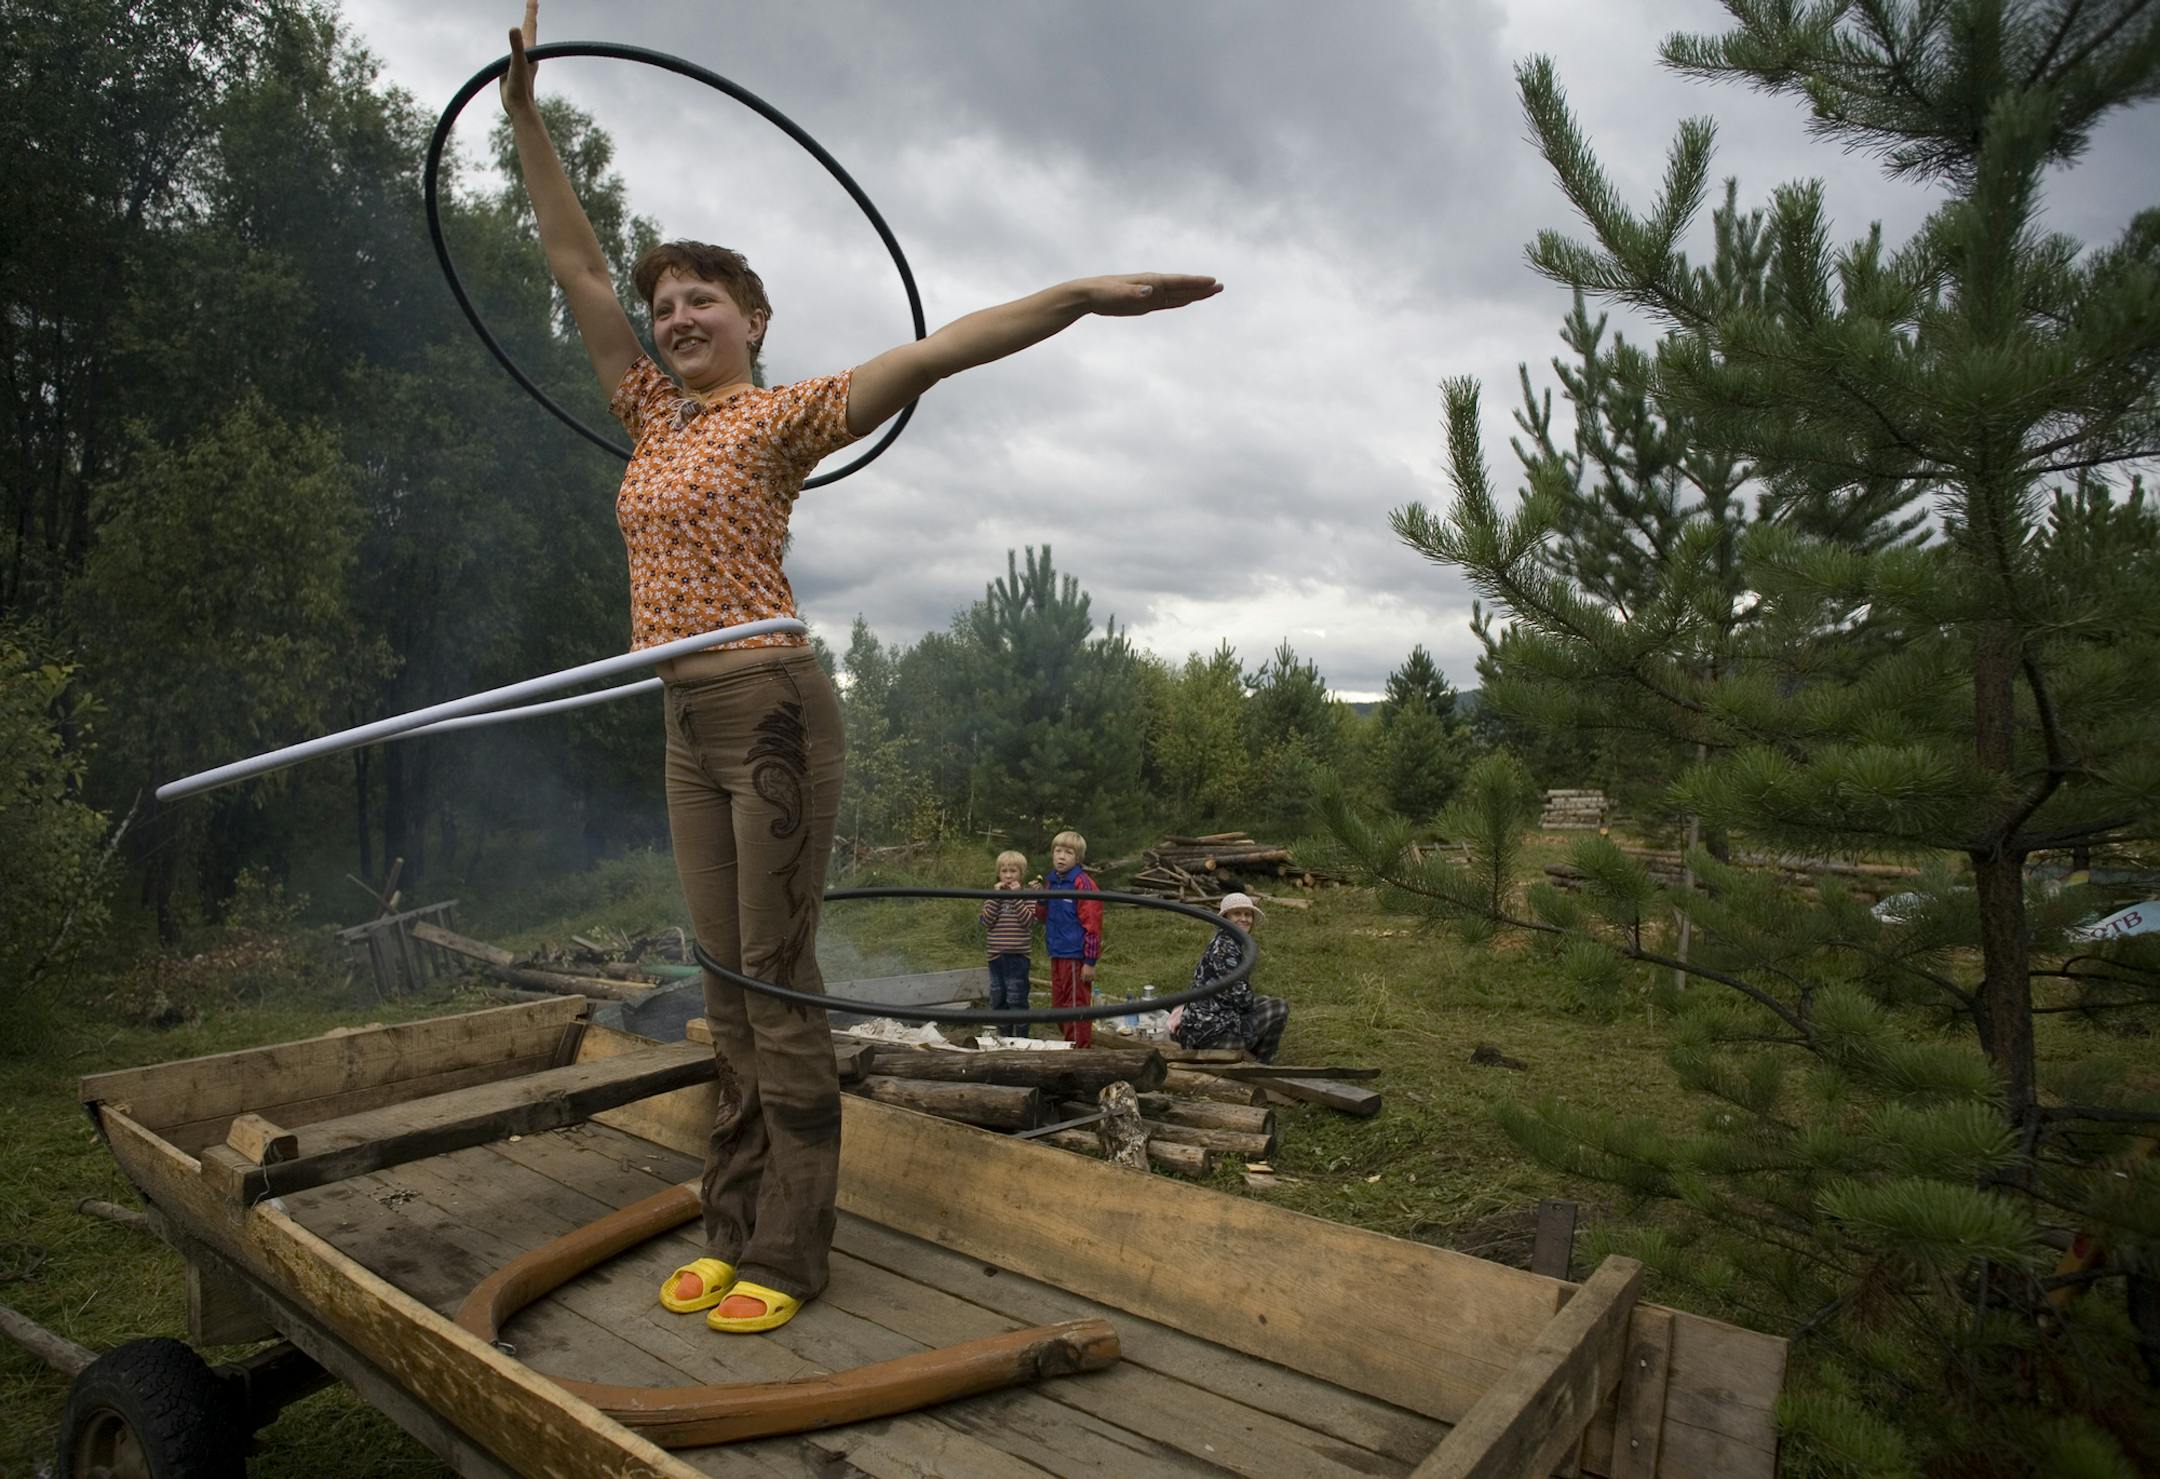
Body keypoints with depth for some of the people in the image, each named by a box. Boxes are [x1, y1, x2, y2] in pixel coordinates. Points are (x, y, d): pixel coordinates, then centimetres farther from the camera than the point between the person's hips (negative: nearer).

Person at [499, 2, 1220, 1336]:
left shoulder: (782, 416, -3)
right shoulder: (655, 416, 17)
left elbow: (925, 355, -16)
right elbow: (577, 267, 20)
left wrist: (1083, 297, -25)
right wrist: (526, 112, 19)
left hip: (770, 708, -7)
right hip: (689, 725, 8)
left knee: (779, 983, -2)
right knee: (726, 982, 11)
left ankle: (789, 1252, 12)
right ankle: (736, 1231, 24)